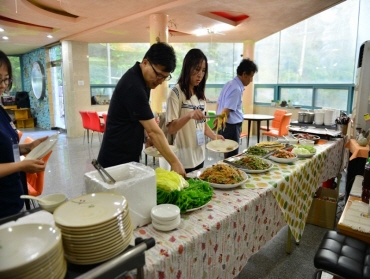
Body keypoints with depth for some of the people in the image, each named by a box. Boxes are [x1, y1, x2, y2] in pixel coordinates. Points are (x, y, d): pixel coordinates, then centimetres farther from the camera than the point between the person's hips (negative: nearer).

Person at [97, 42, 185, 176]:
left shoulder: (140, 78, 4)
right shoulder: (133, 86, -25)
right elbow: (154, 131, -26)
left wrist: (147, 136, 2)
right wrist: (174, 162, -22)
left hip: (128, 157, 9)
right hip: (117, 160, -9)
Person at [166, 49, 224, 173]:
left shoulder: (200, 94, 9)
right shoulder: (176, 92, -12)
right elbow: (170, 129, -17)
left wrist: (214, 136, -1)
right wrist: (189, 115, -33)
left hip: (199, 156, 7)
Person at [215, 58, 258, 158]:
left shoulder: (229, 84, 12)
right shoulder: (237, 89, -18)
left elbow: (218, 104, 17)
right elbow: (226, 111, -22)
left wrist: (219, 120, 22)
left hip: (225, 126, 9)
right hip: (231, 127, -9)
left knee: (229, 156, 17)